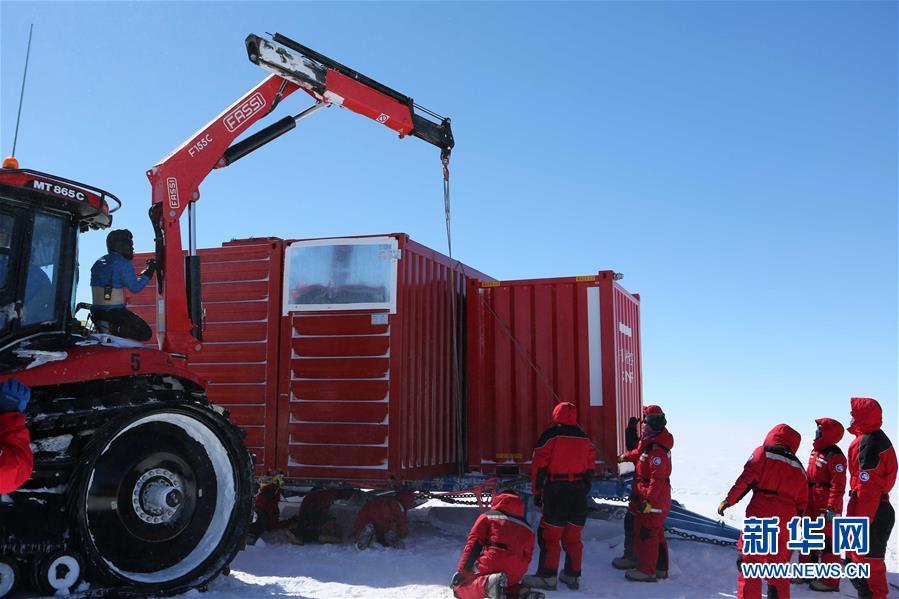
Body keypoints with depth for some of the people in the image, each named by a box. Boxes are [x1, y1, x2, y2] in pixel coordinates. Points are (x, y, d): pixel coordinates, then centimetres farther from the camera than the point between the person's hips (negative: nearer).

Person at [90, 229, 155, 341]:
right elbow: (135, 287, -10)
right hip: (115, 313, -8)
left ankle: (108, 327, 0)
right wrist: (149, 272, 1)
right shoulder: (123, 263, -10)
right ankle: (114, 330, -20)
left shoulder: (98, 263, 16)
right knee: (146, 333, -1)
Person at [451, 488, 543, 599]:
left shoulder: (487, 516, 15)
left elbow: (473, 544, 4)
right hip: (515, 575, 4)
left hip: (490, 566, -4)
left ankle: (487, 584, -19)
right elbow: (527, 556, 23)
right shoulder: (527, 527, 27)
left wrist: (462, 571, 2)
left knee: (459, 588, 12)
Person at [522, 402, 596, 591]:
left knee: (549, 535, 0)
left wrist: (537, 492, 0)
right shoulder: (585, 438, 9)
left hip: (556, 491, -5)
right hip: (579, 491, 5)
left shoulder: (550, 436, -7)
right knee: (573, 536, 12)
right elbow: (590, 468, 14)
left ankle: (547, 577, 1)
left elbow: (539, 465, -7)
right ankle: (573, 576, 17)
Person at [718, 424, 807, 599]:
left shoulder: (763, 453, 3)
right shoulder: (798, 467, 19)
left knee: (749, 561, -2)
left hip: (759, 515, -5)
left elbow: (746, 479, -9)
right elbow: (802, 502, 17)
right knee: (778, 566, 17)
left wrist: (728, 500, -6)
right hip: (786, 520, 5)